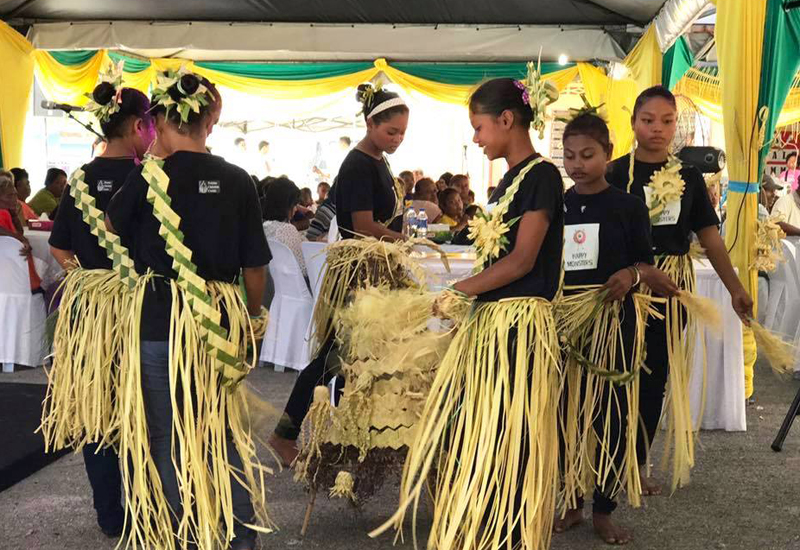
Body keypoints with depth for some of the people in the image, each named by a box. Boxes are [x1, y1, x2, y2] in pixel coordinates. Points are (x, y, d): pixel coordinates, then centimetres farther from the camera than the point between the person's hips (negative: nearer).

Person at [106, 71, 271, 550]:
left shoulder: (150, 177, -8)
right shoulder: (236, 180, -2)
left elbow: (114, 225, 11)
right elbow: (255, 266, 1)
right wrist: (252, 315, 16)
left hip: (160, 320, -2)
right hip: (222, 321, 3)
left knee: (168, 437, 11)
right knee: (225, 431, 15)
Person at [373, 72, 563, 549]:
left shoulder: (541, 176, -9)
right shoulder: (510, 180, 17)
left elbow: (521, 261, -16)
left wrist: (456, 292, -12)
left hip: (519, 325, -9)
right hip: (489, 321, 9)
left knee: (504, 442, -2)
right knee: (467, 432, 10)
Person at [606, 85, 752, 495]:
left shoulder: (689, 177, 7)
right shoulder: (616, 174, -4)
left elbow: (709, 236, 7)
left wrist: (735, 288, 0)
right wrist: (643, 272, -24)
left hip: (673, 288, 4)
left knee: (656, 376, 9)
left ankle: (638, 462, 22)